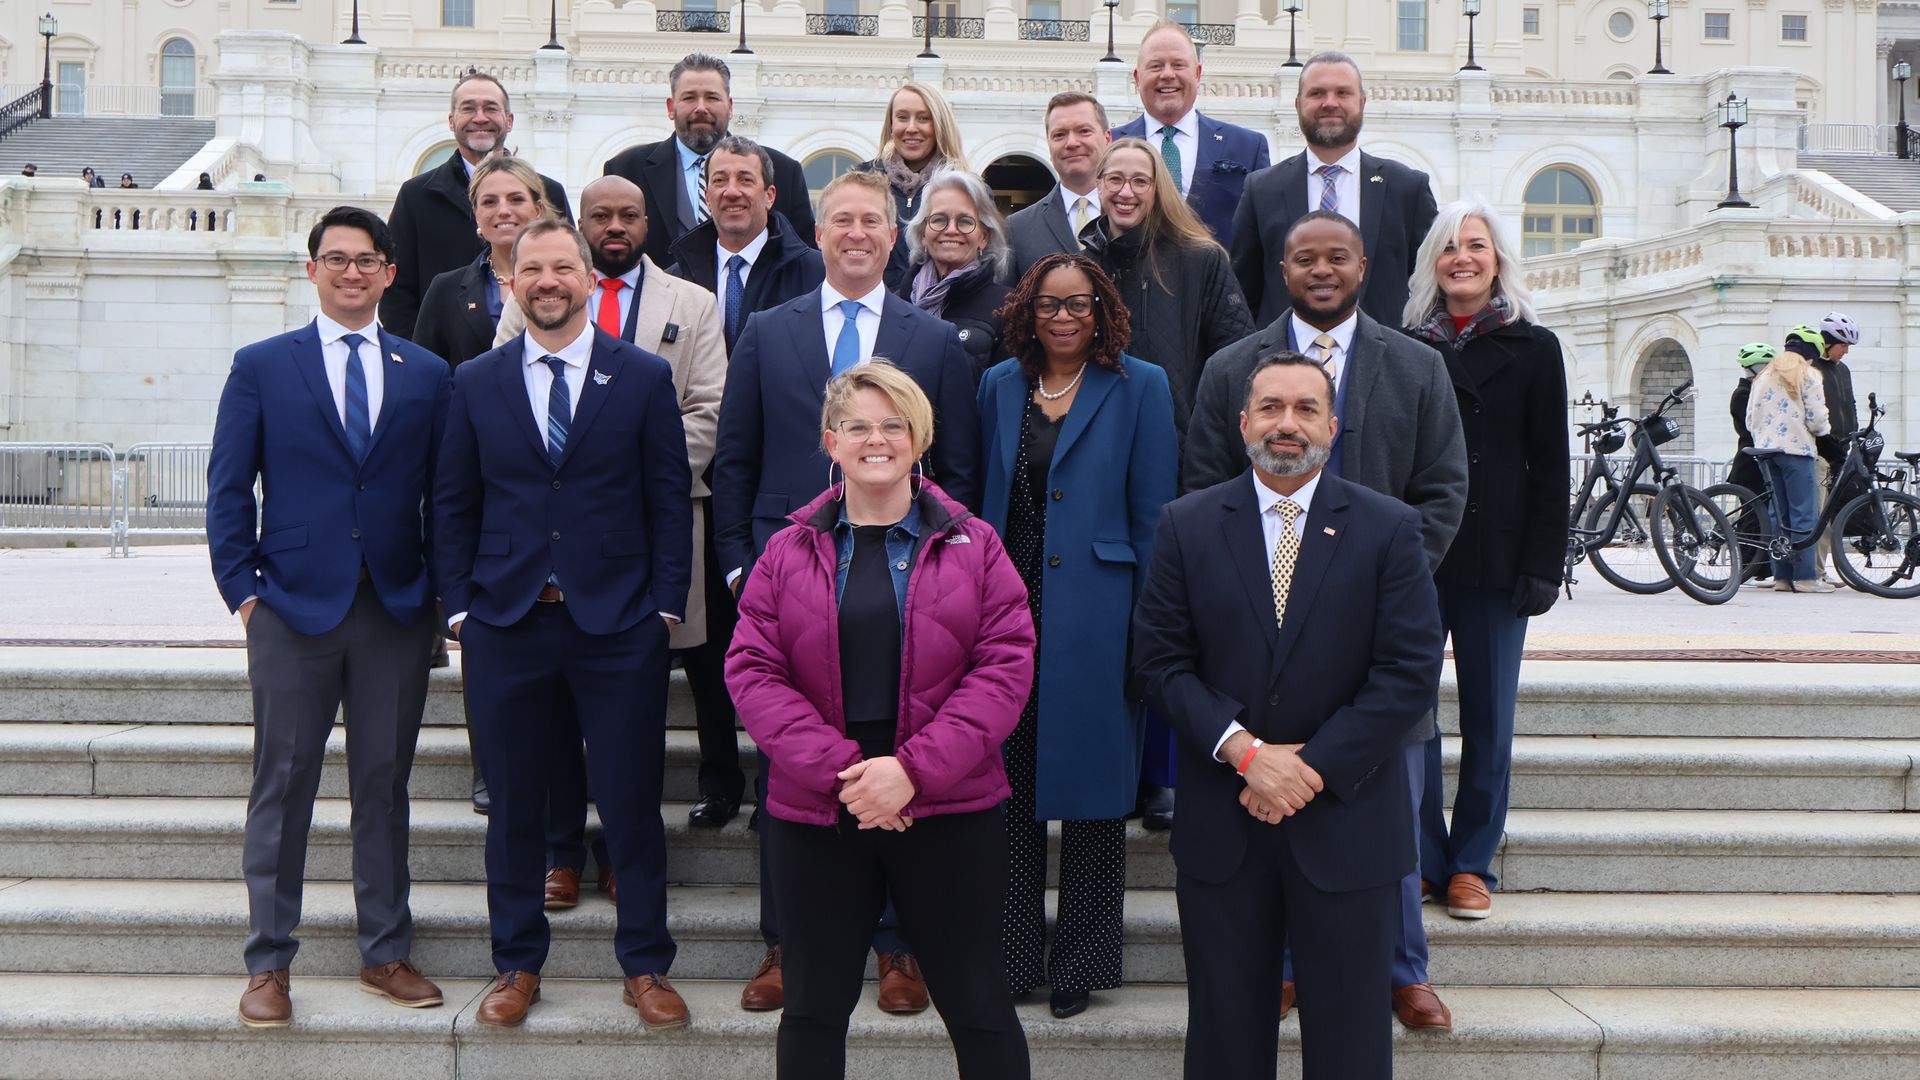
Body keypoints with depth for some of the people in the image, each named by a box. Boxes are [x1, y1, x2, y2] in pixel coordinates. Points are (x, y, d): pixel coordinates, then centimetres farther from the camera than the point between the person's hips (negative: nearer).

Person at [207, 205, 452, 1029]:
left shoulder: (427, 374, 9)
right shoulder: (261, 366, 5)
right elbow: (228, 488, 3)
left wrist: (443, 589, 2)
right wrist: (242, 588, -4)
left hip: (398, 612, 2)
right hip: (294, 606, -1)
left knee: (385, 785, 9)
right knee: (283, 786, 4)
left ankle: (386, 954, 20)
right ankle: (268, 963, 14)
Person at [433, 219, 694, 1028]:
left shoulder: (645, 376, 3)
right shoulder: (475, 382, 8)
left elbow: (669, 497, 2)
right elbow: (453, 503, 9)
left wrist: (666, 603, -4)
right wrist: (459, 606, 1)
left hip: (619, 624, -1)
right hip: (506, 622, 2)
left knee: (633, 803, 4)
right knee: (514, 806, 9)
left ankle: (645, 967, 17)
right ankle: (517, 967, 24)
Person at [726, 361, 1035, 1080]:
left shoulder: (972, 546, 2)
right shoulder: (790, 550, 5)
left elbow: (1006, 665, -6)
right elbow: (751, 670, -3)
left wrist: (915, 767, -16)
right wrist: (839, 769, -15)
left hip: (948, 812, -1)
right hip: (816, 816, 1)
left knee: (978, 1005, 8)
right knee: (815, 1007, 13)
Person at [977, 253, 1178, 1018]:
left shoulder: (1139, 388, -1)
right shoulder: (1001, 386, 11)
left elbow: (1153, 515, -3)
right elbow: (987, 500, 14)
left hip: (1094, 615, -4)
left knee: (1090, 783, 5)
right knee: (1008, 786, 9)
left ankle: (1082, 960, 19)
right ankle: (1011, 953, 23)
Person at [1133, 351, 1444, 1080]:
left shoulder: (1389, 529, -1)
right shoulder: (1188, 526, 2)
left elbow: (1410, 674, -7)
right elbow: (1160, 661, -2)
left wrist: (1313, 769, -13)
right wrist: (1246, 750, -14)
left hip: (1346, 824, -1)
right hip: (1220, 827, 1)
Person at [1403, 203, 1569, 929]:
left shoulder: (1533, 349, 4)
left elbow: (1550, 468, 1)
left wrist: (1543, 566, -6)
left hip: (1495, 562, -1)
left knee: (1488, 717, 6)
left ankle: (1471, 862, 17)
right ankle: (1423, 859, 14)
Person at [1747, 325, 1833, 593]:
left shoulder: (1764, 375, 17)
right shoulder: (1808, 375, -2)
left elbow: (1750, 419, 16)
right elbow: (1816, 419, -7)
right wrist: (1824, 429, 13)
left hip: (1765, 450, 6)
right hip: (1796, 449, -6)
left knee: (1778, 514, 8)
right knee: (1804, 514, -4)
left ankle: (1782, 576, 6)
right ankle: (1805, 576, -7)